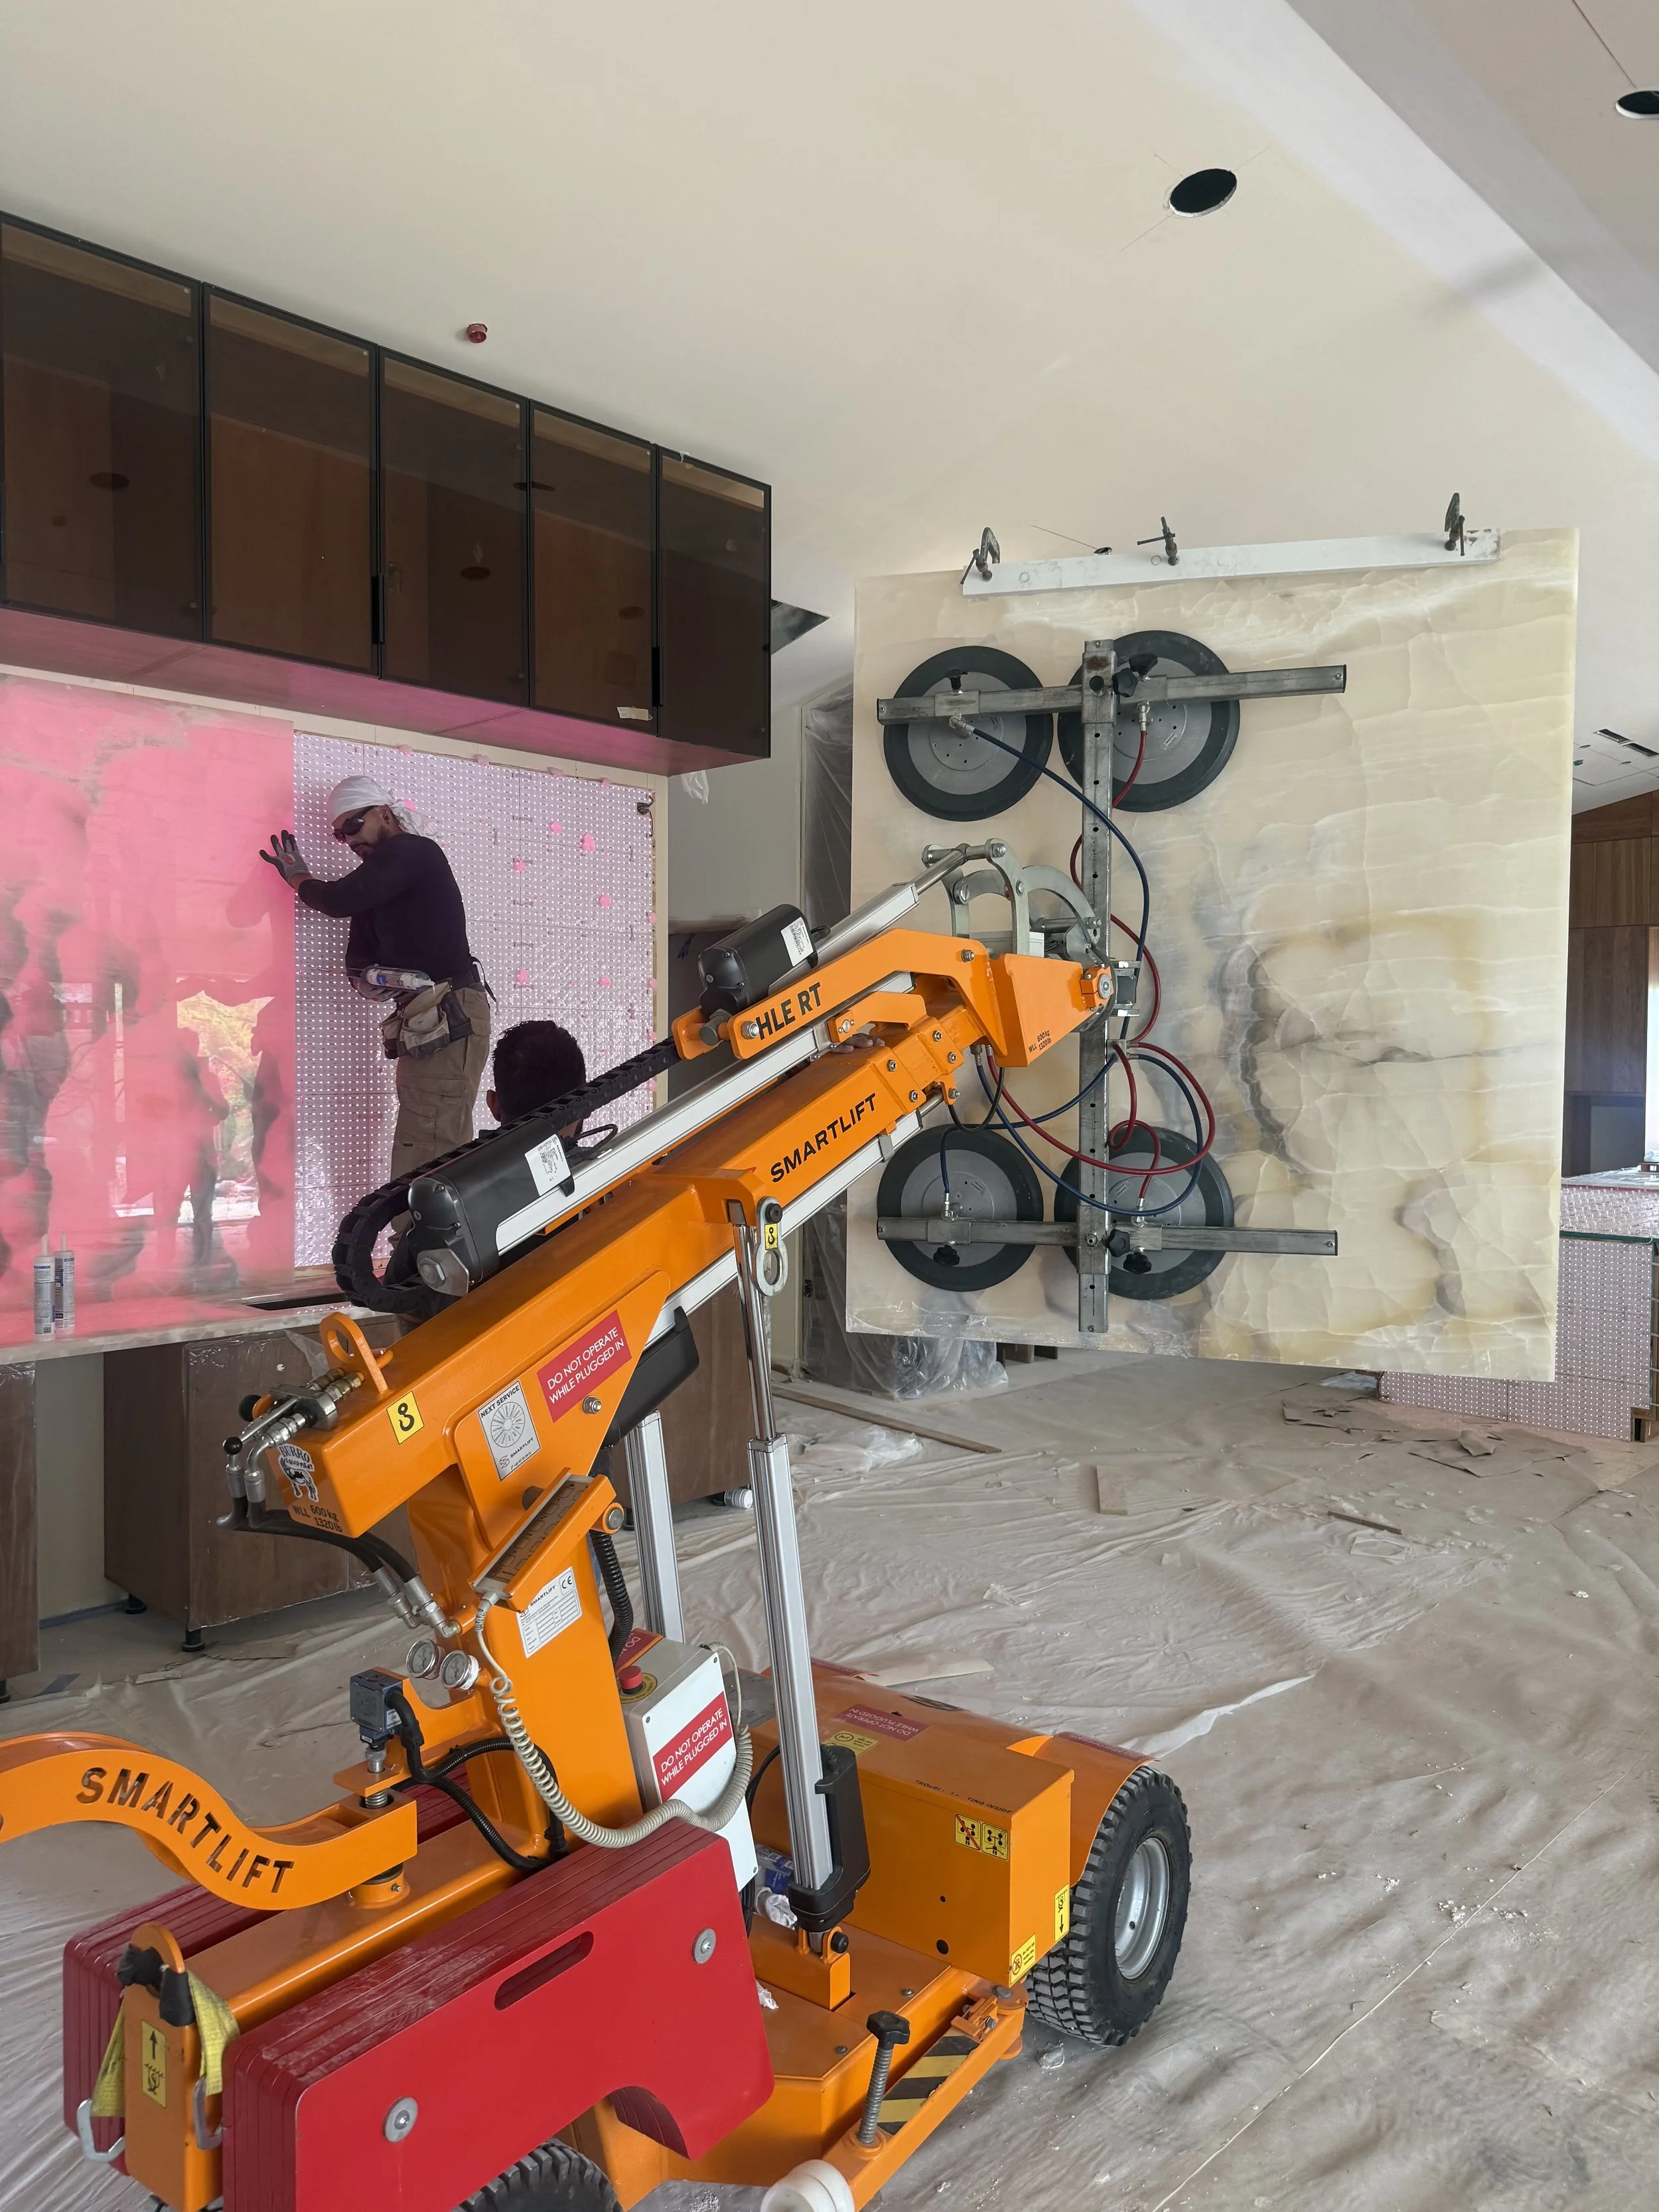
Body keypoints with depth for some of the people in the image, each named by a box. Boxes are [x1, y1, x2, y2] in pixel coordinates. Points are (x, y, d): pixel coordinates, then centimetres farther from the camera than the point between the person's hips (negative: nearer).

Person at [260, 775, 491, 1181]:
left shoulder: (410, 852, -4)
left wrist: (297, 877, 7)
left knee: (425, 1161, -15)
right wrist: (367, 976, -5)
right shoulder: (381, 879, 24)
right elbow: (360, 951, 18)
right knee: (444, 1152, 7)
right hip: (431, 1021, 10)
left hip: (450, 1016, -10)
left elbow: (339, 900, -13)